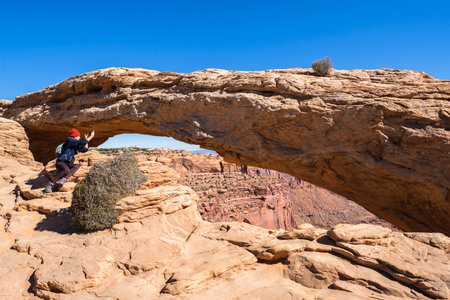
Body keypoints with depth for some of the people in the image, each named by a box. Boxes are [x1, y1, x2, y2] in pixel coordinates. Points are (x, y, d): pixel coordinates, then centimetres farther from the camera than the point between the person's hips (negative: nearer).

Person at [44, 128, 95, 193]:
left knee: (77, 166, -24)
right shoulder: (69, 140, -9)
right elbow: (82, 142, -17)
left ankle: (62, 180, -41)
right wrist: (91, 136, -7)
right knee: (67, 170, -38)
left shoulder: (76, 146, 16)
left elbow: (84, 149, 19)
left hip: (67, 165, 8)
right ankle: (50, 184, -26)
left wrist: (86, 139, 15)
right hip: (60, 162, -8)